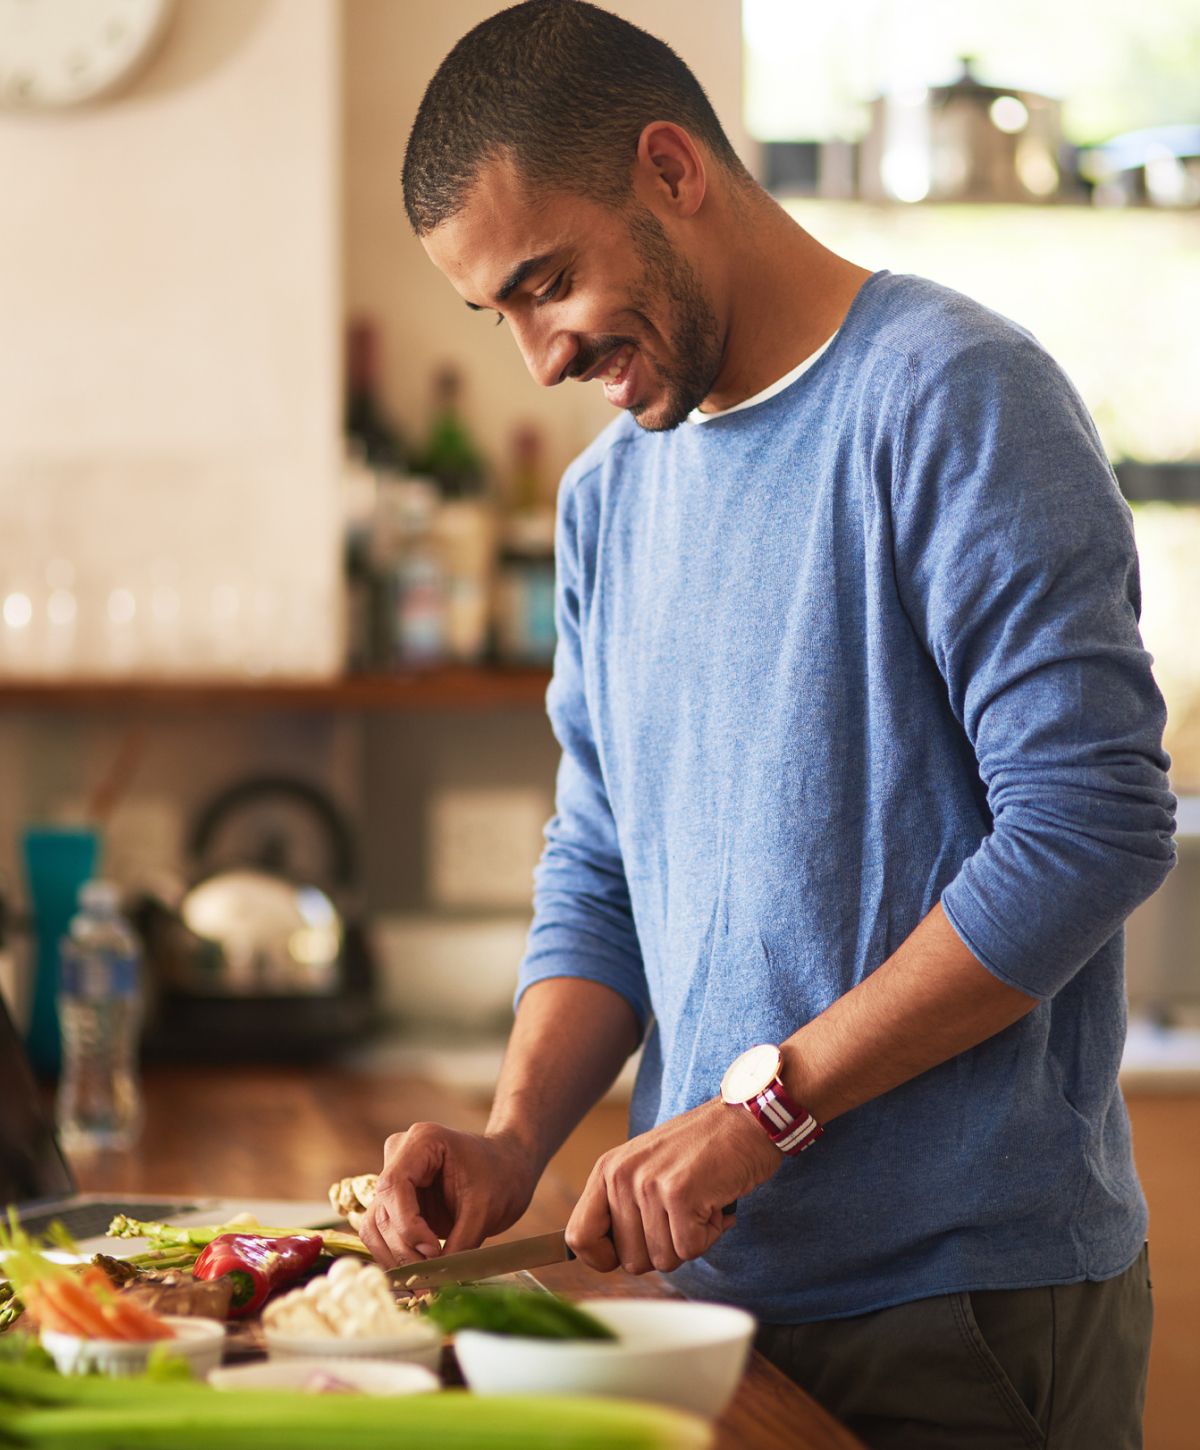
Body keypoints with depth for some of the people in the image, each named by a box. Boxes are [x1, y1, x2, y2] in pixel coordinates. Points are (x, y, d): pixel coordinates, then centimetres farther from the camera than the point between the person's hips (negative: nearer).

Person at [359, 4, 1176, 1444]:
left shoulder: (947, 394, -12)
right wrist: (516, 1138, -5)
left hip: (971, 1292, -7)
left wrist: (764, 1100, -20)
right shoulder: (608, 492, 11)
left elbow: (1094, 824, -20)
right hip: (717, 1279, 7)